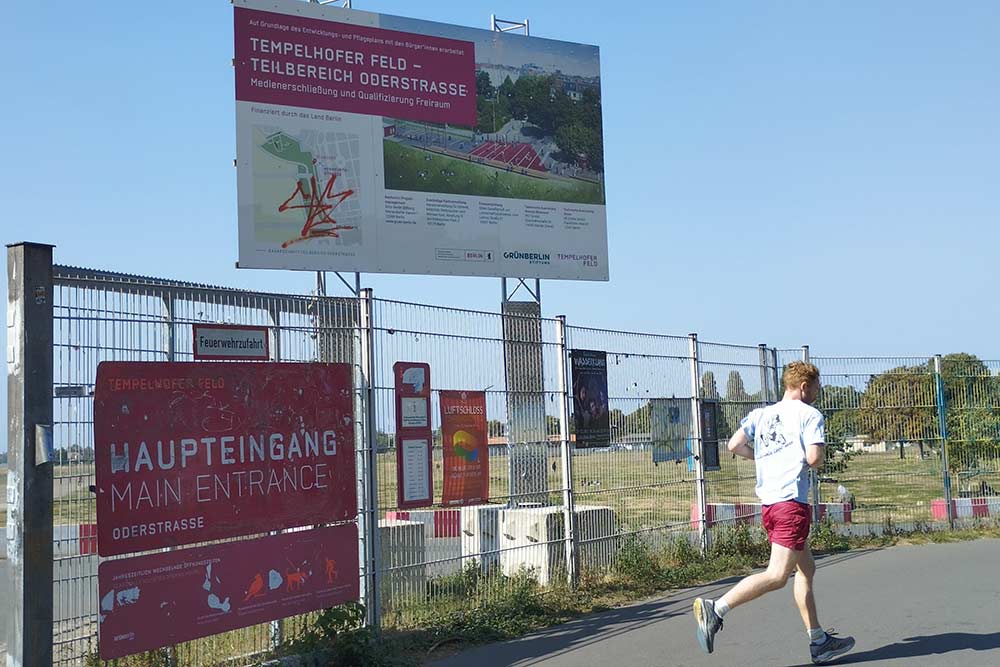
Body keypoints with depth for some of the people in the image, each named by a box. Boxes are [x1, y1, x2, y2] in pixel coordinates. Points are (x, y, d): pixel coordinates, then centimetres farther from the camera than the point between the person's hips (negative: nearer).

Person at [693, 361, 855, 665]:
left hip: (767, 502, 9)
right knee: (777, 575, -12)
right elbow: (814, 458, -14)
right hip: (792, 502, -8)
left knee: (806, 568, 16)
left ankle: (819, 642, 20)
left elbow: (735, 445, 6)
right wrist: (820, 455, 9)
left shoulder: (761, 414, 15)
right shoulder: (810, 415, -2)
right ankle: (716, 609, -22)